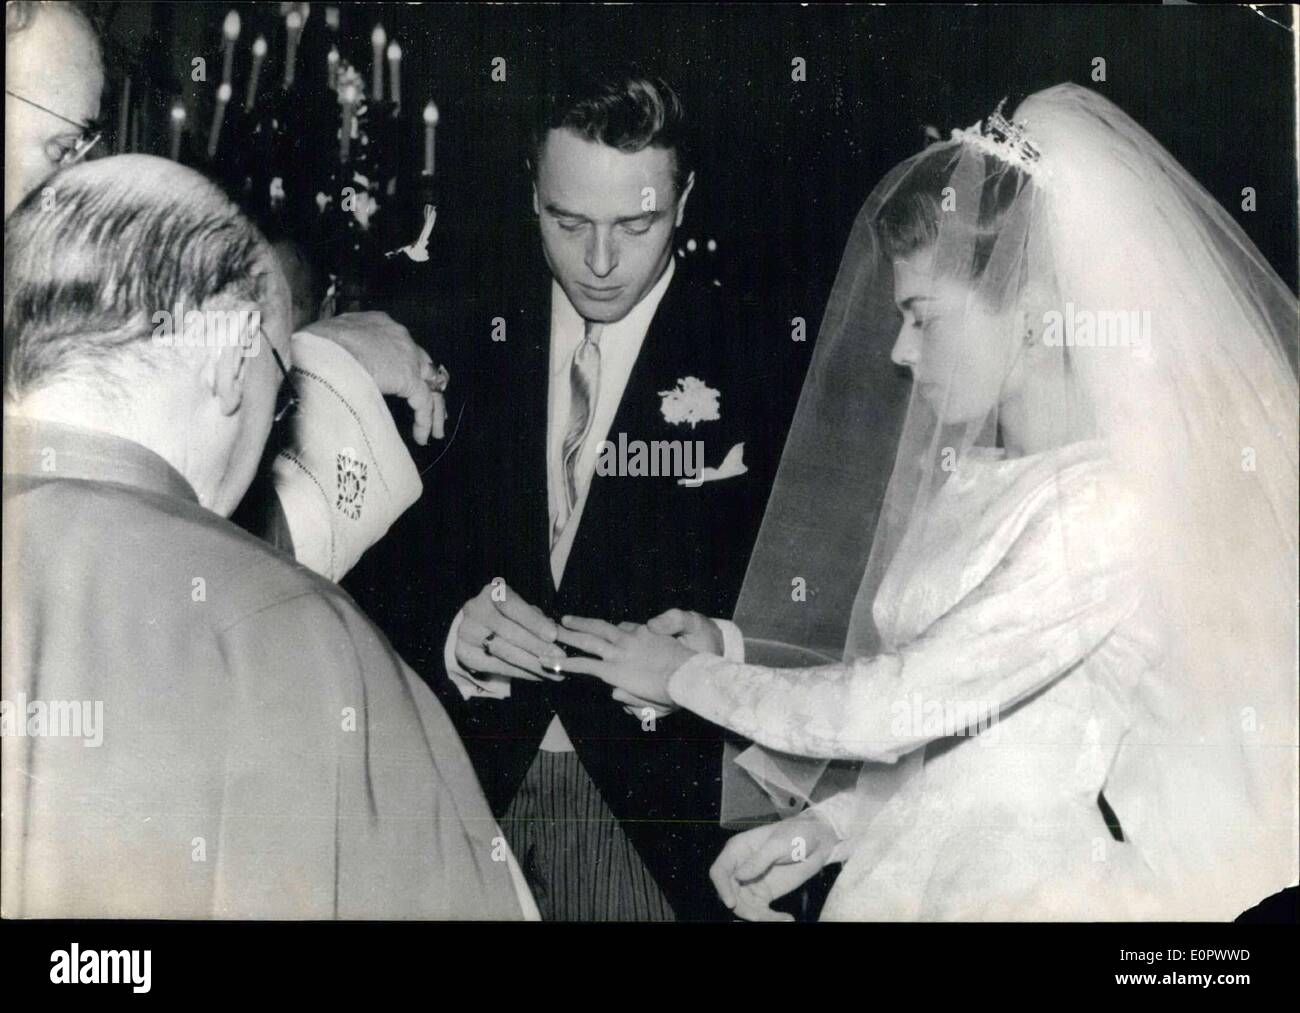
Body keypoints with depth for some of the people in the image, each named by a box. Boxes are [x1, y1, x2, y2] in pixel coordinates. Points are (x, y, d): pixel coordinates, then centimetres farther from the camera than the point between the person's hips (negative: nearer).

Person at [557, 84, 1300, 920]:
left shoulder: (1117, 507, -17)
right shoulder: (980, 477, 8)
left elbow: (898, 705, -15)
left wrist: (683, 675, -5)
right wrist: (826, 828, 1)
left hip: (1043, 893, -6)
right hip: (929, 869, 6)